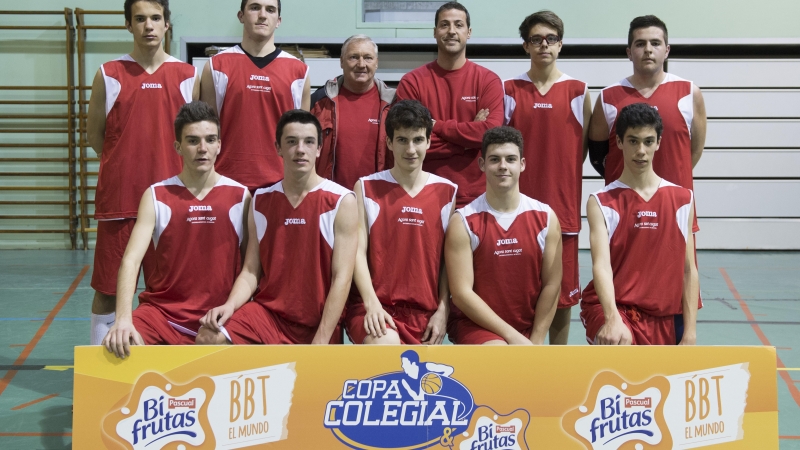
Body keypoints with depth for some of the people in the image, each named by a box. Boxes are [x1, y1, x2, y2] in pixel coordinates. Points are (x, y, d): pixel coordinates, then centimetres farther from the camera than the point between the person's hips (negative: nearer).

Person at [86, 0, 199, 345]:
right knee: (107, 288, 4)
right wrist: (126, 167, 8)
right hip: (118, 197, -1)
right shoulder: (109, 75, 2)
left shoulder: (187, 76, 5)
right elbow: (94, 135, 8)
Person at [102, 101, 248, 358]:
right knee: (120, 347, -24)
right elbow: (131, 260, -10)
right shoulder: (156, 196, 1)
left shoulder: (240, 196, 3)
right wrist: (123, 318, -26)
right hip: (163, 311, 0)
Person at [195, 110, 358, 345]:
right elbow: (251, 271, 5)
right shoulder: (260, 201, 7)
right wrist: (230, 305, -16)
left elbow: (341, 279, -10)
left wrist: (319, 344, -16)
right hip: (267, 311, 3)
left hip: (319, 323, -2)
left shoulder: (342, 202, -6)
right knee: (208, 339, -21)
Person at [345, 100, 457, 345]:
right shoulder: (367, 188, 3)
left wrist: (443, 311, 0)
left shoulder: (446, 192, 8)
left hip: (425, 311, 3)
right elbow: (358, 252, -3)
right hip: (375, 306, -3)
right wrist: (372, 304, -16)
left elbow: (448, 258, 9)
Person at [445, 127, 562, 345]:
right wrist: (512, 335, -18)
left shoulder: (546, 218, 0)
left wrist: (535, 342, -6)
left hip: (527, 328, 4)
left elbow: (552, 284, 0)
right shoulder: (463, 222, -9)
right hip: (475, 323, -4)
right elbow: (462, 292, -14)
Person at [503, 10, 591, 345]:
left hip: (563, 206, 0)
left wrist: (562, 177, 3)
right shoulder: (510, 91, 4)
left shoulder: (577, 91, 3)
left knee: (563, 290, 6)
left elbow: (584, 145, 8)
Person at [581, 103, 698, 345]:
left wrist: (690, 332, 0)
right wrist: (613, 319, -34)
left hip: (664, 318, 4)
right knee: (619, 343, -34)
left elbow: (689, 270, 7)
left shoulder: (682, 199, 7)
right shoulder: (601, 202, -3)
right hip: (612, 308, -4)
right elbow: (601, 264, -17)